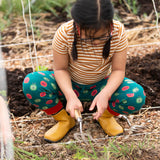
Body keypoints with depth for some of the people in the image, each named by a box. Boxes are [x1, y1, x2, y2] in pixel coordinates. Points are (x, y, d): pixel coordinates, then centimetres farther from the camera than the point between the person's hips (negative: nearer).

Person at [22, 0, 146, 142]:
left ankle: (106, 115, 5)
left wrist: (105, 94, -36)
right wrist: (70, 96, -34)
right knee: (31, 84, -29)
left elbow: (118, 70, -17)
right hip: (70, 85, 0)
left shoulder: (118, 32, -24)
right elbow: (60, 69, -16)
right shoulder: (64, 33, -27)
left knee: (137, 97, -29)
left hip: (101, 85, 0)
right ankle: (65, 120, -3)